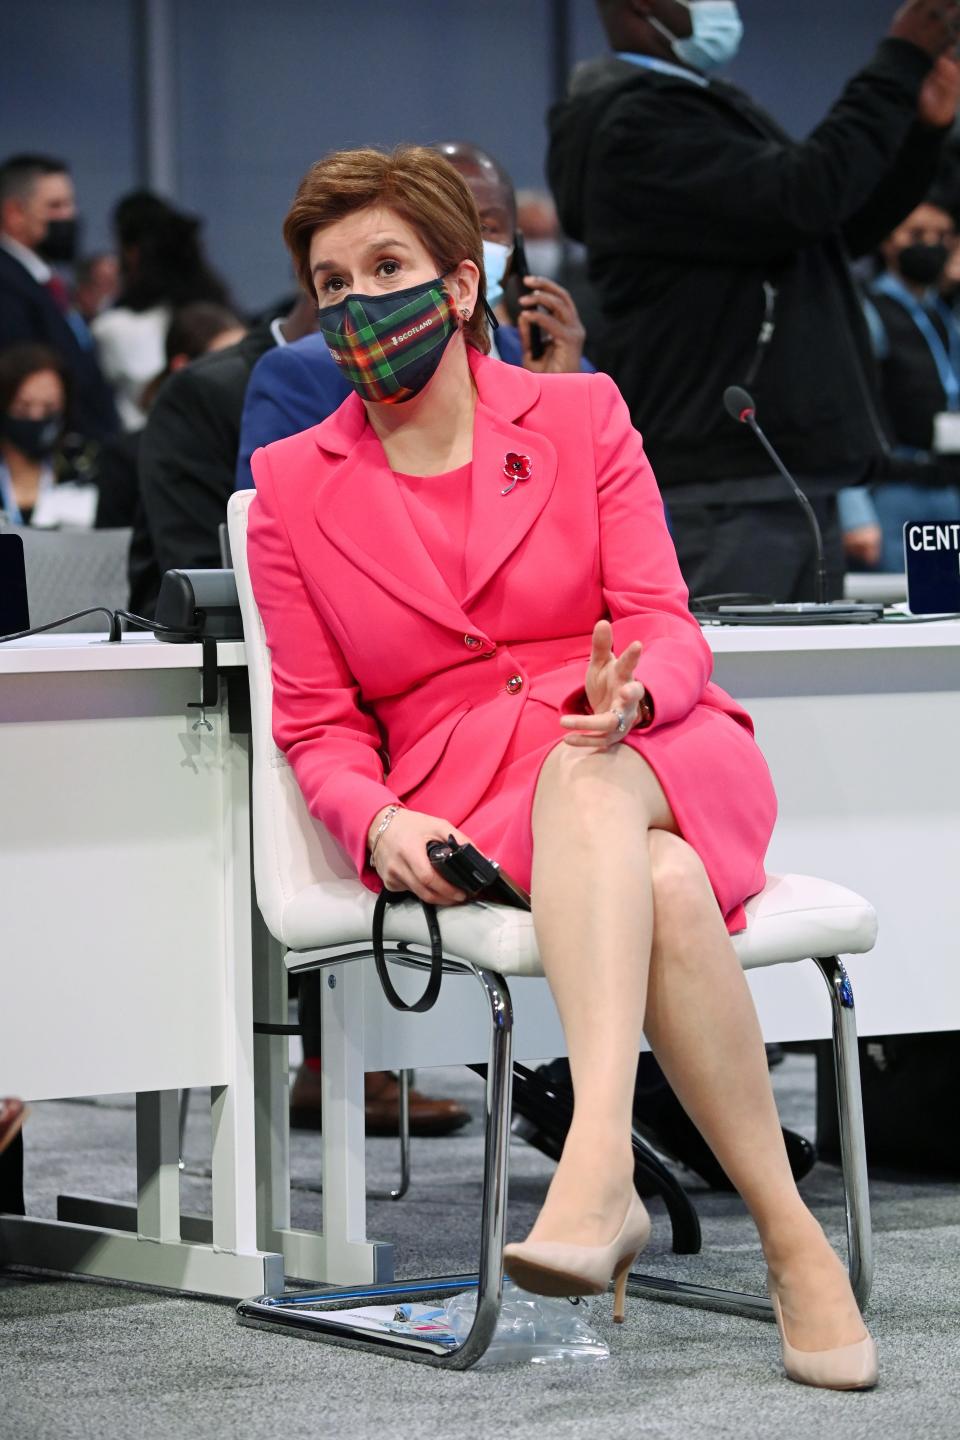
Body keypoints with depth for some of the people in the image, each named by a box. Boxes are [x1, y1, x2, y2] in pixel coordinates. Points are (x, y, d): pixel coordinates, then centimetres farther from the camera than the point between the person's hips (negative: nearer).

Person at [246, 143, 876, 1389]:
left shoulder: (581, 414, 10)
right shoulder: (292, 484, 11)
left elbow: (669, 632, 3)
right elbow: (318, 724, 10)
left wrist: (629, 692, -22)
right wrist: (377, 823, -13)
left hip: (658, 762, 0)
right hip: (468, 803, 0)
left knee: (583, 776, -39)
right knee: (668, 892, -35)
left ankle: (599, 1166, -56)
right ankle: (792, 1239, -38)